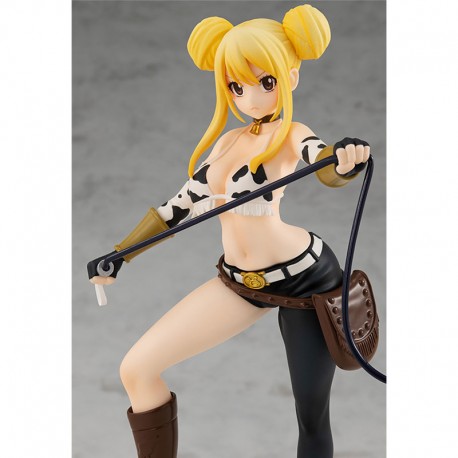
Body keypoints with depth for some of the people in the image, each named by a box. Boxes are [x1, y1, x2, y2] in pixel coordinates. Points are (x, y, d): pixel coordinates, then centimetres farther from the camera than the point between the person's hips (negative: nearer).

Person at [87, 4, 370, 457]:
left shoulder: (291, 136, -11)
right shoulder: (228, 141, 9)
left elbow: (326, 168, -34)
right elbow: (181, 205, 17)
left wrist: (345, 160, -58)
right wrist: (119, 254, 17)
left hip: (305, 277, -7)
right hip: (241, 281, 7)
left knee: (312, 416, 0)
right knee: (136, 369, -1)